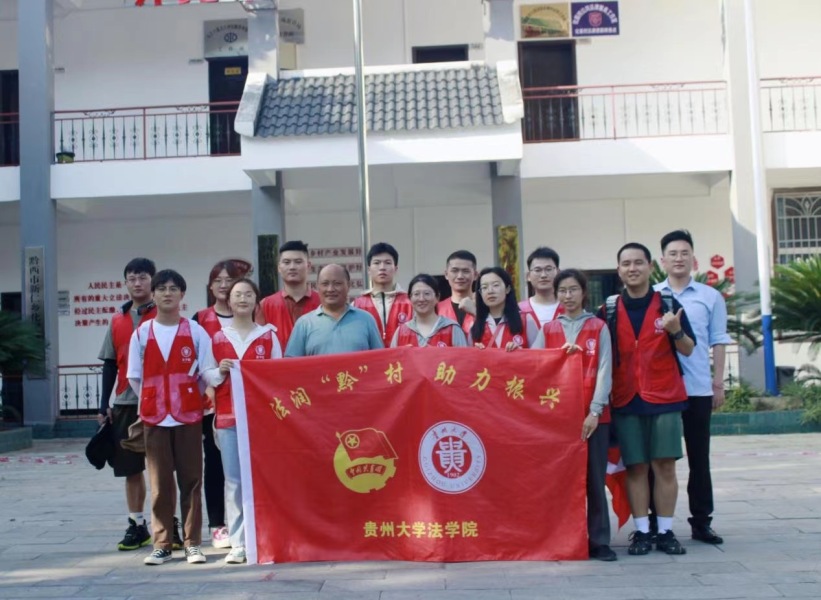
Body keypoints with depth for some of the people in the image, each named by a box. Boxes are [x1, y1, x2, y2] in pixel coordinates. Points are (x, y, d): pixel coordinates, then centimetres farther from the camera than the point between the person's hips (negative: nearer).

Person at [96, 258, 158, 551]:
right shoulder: (118, 320, 11)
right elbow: (110, 365, 13)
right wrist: (104, 406, 9)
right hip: (125, 403, 4)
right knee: (131, 467, 9)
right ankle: (136, 526, 18)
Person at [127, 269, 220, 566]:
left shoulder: (196, 331, 2)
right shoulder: (141, 333, 6)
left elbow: (206, 372, 2)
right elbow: (135, 377, 9)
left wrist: (220, 373, -14)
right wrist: (154, 401, 7)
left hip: (189, 415, -1)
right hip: (155, 417, 1)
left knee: (191, 480, 3)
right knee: (160, 482, 4)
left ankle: (192, 543, 10)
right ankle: (161, 544, 12)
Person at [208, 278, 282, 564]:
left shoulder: (268, 336, 7)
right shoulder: (218, 338, 9)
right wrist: (221, 372, -7)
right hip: (228, 417, 1)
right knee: (233, 480, 0)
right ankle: (238, 543, 5)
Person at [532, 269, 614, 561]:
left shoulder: (598, 328, 5)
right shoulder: (547, 330, 11)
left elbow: (604, 371, -1)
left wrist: (595, 411, -9)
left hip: (593, 415, -2)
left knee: (594, 479, 0)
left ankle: (598, 541, 5)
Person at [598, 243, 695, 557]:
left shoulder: (669, 304, 3)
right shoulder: (609, 310, 5)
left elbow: (688, 349, 4)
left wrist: (676, 331, -16)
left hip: (665, 397, 0)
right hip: (626, 400, 1)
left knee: (665, 465, 1)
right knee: (635, 466, 3)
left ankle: (666, 531, 10)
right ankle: (641, 531, 10)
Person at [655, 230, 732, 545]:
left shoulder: (710, 297, 5)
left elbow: (718, 342, 6)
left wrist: (719, 382, 1)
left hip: (698, 388, 0)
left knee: (699, 457, 7)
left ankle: (701, 521, 15)